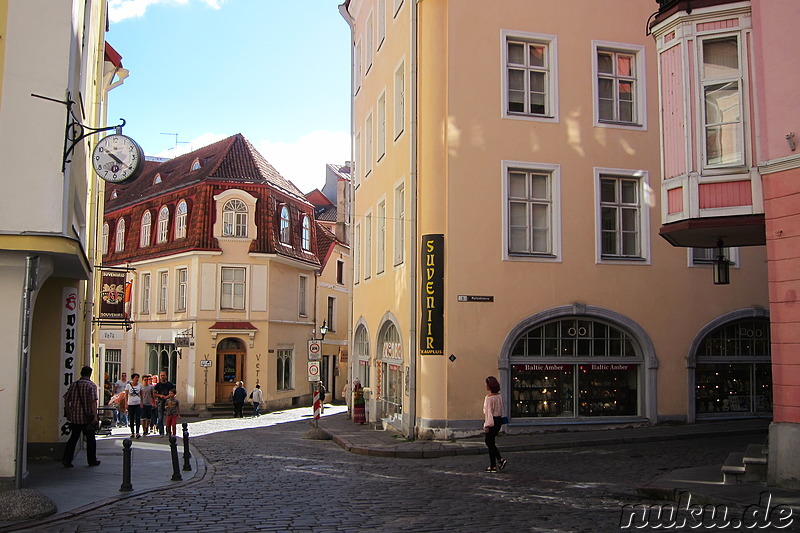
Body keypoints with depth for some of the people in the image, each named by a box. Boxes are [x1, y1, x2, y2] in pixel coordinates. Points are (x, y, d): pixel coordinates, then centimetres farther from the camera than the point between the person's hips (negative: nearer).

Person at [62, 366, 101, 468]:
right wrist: (95, 416, -21)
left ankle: (66, 459, 2)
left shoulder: (73, 384, 7)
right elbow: (93, 401, -19)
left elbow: (66, 399, 8)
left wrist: (68, 414, 16)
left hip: (74, 417, 4)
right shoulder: (91, 385, -9)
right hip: (87, 417, -4)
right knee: (90, 439, 8)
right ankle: (92, 460, 15)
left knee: (73, 438, 12)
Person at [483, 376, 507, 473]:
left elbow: (489, 412, -19)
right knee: (488, 441, 20)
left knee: (490, 443, 2)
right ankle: (500, 459, 13)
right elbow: (501, 410, 12)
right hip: (498, 420, 8)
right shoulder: (499, 396, 6)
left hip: (492, 421, -8)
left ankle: (493, 466, 7)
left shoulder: (489, 398, -18)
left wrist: (487, 425, -16)